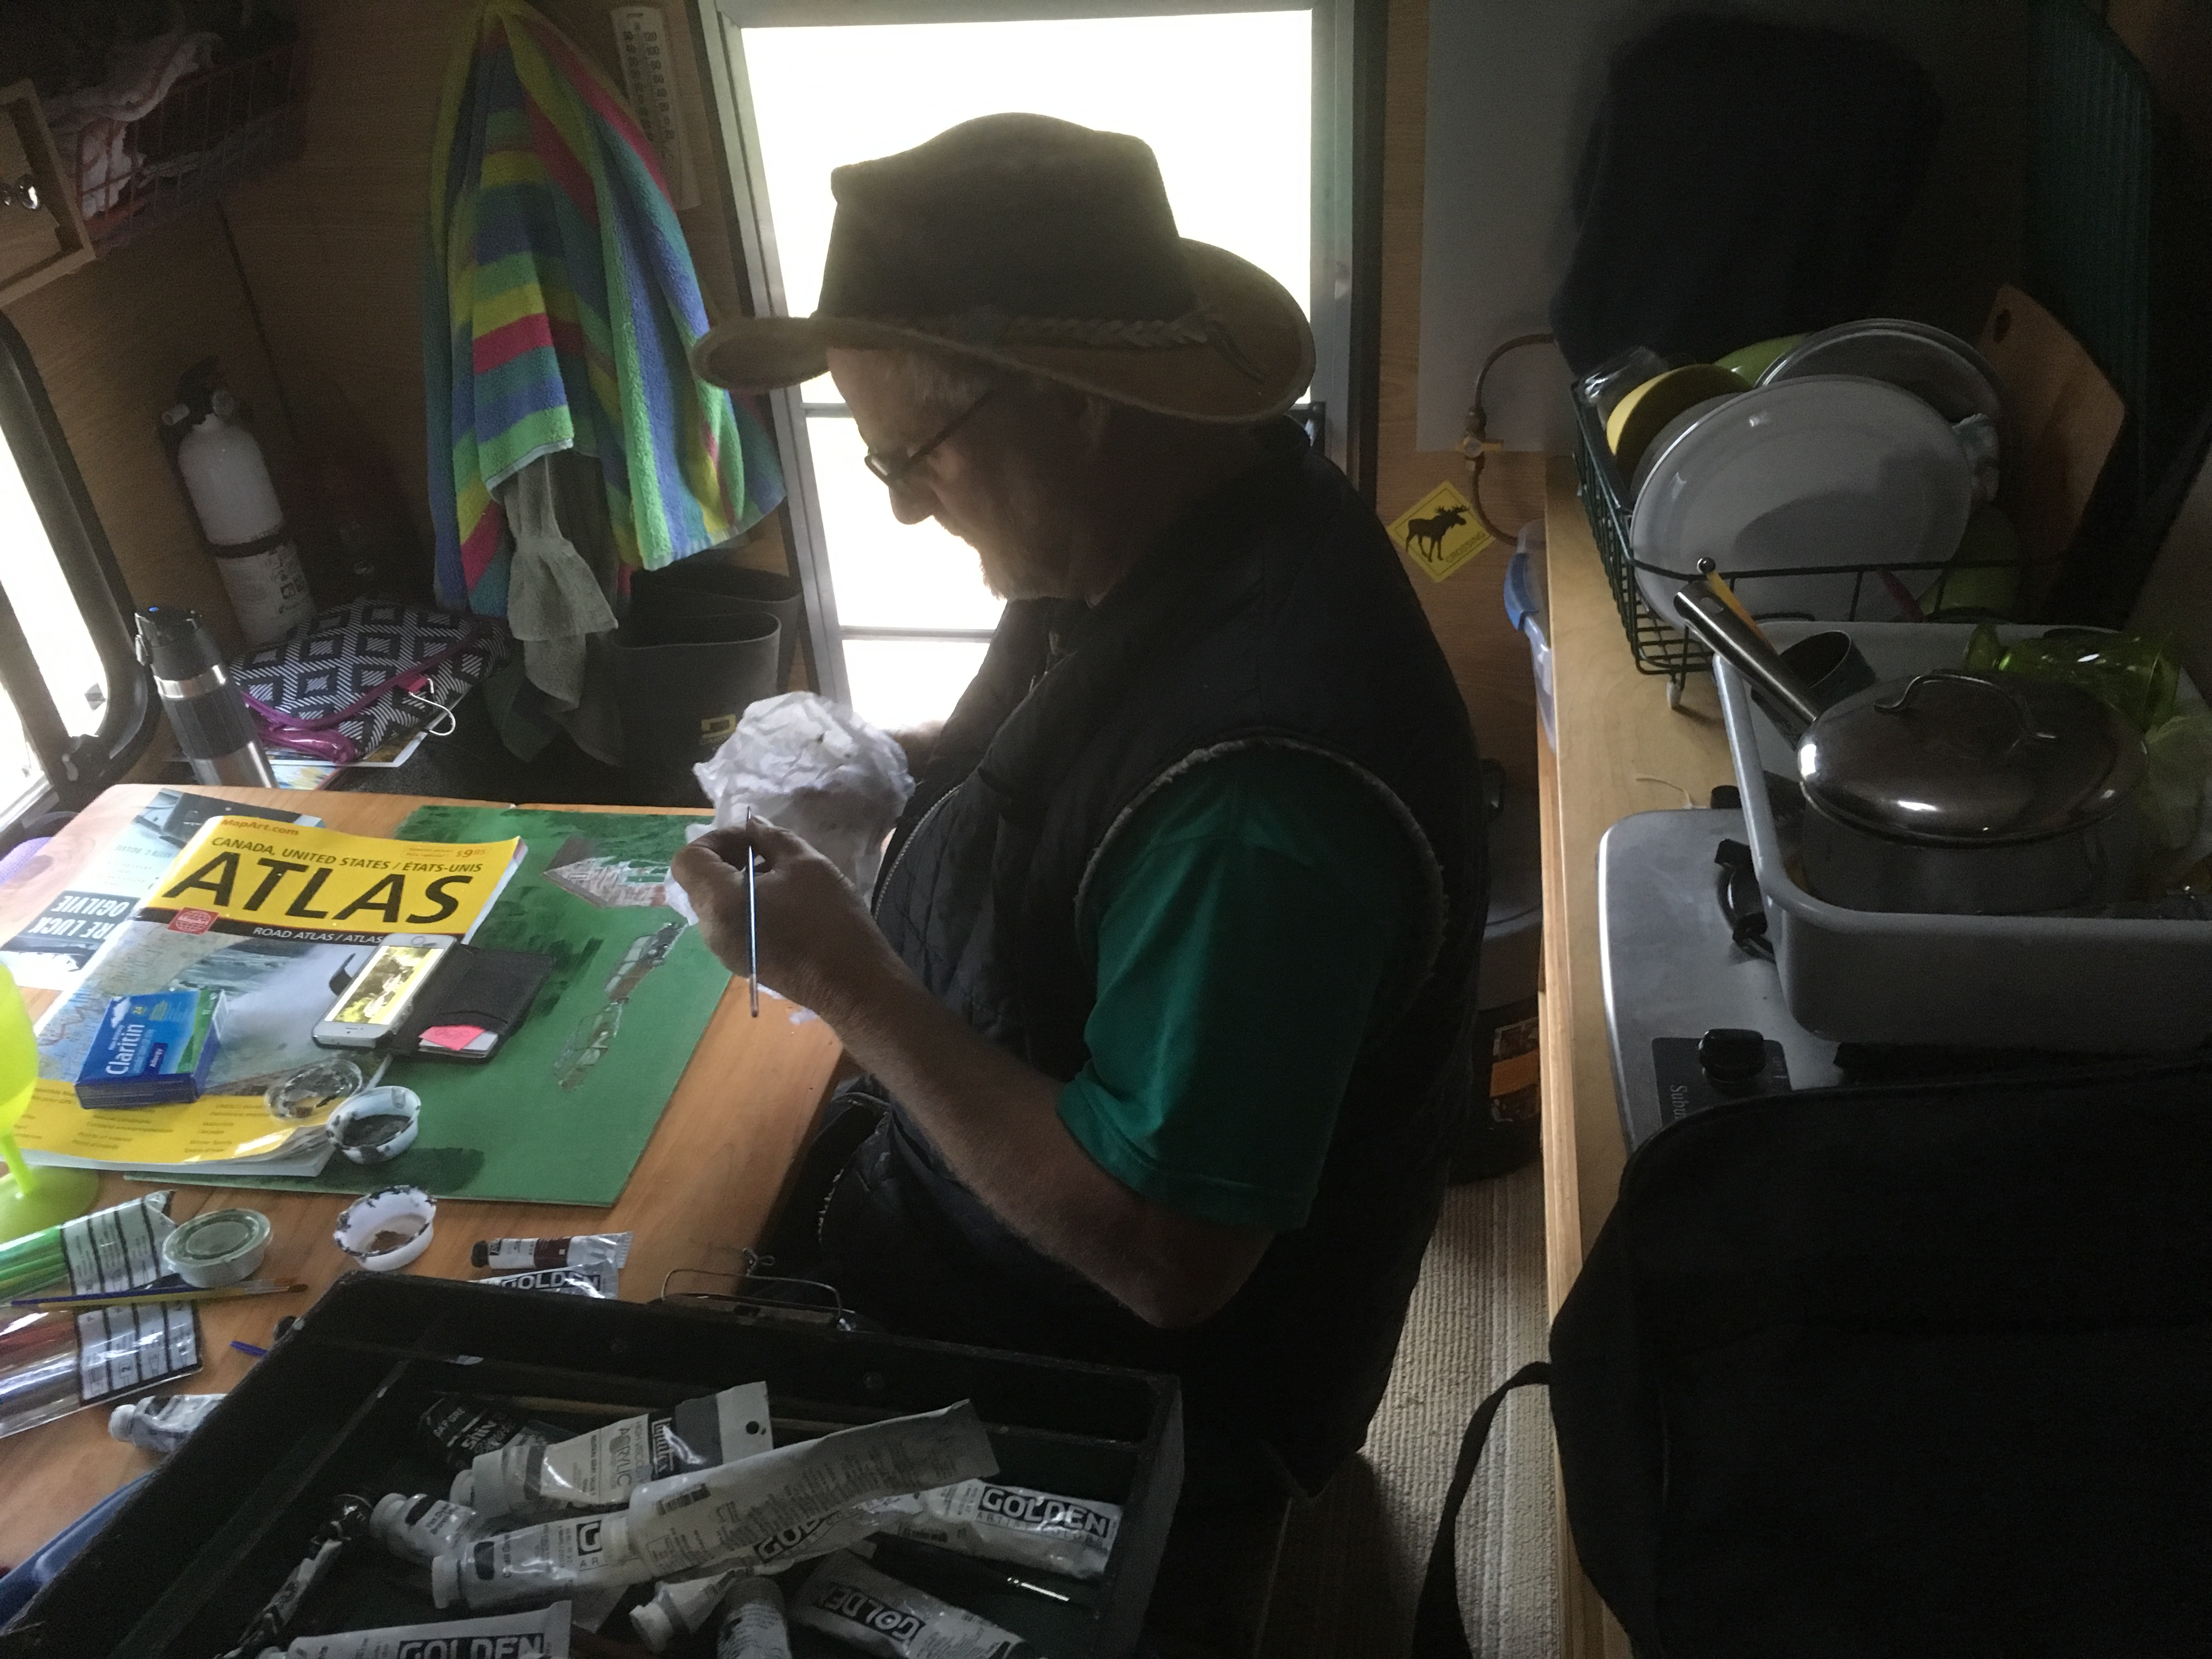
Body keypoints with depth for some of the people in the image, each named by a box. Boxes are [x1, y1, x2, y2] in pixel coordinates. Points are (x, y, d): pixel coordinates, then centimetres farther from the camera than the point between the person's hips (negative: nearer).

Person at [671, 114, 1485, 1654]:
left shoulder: (1258, 780, -39)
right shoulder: (1187, 513, -9)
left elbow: (1162, 1256, -32)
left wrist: (850, 983, -28)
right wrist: (891, 775, -3)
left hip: (1127, 1395, -8)